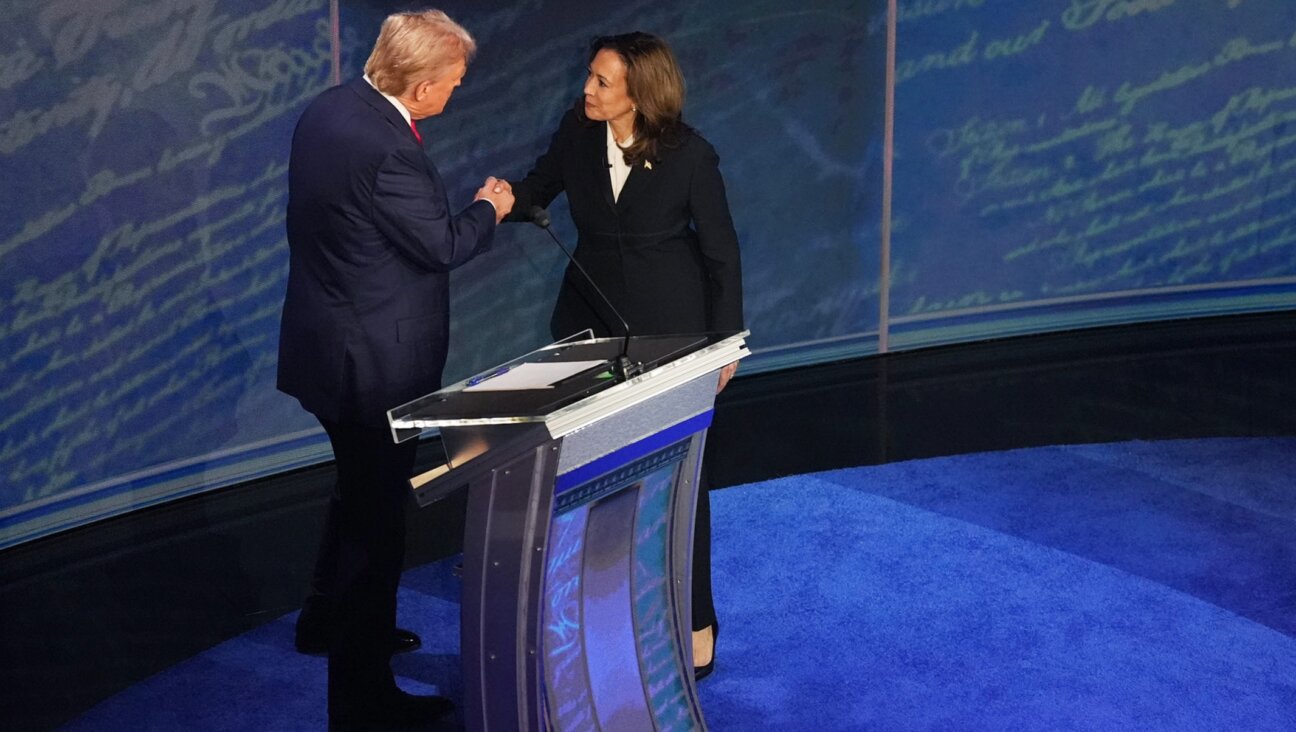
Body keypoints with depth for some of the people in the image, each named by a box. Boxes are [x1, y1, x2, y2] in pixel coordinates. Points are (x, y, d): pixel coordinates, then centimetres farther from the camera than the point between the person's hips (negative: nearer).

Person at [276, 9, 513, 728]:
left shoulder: (329, 109, 3)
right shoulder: (385, 149, -27)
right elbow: (441, 244, -18)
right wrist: (487, 209, 0)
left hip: (325, 340, 10)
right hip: (375, 362, -10)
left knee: (360, 488, 29)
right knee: (377, 513, 0)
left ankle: (328, 618, 47)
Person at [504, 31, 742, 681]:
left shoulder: (690, 156, -18)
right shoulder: (576, 134, -9)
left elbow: (720, 251, -8)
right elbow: (535, 193, 6)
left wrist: (724, 341, -5)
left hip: (669, 323, -4)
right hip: (591, 317, 4)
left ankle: (694, 620, 17)